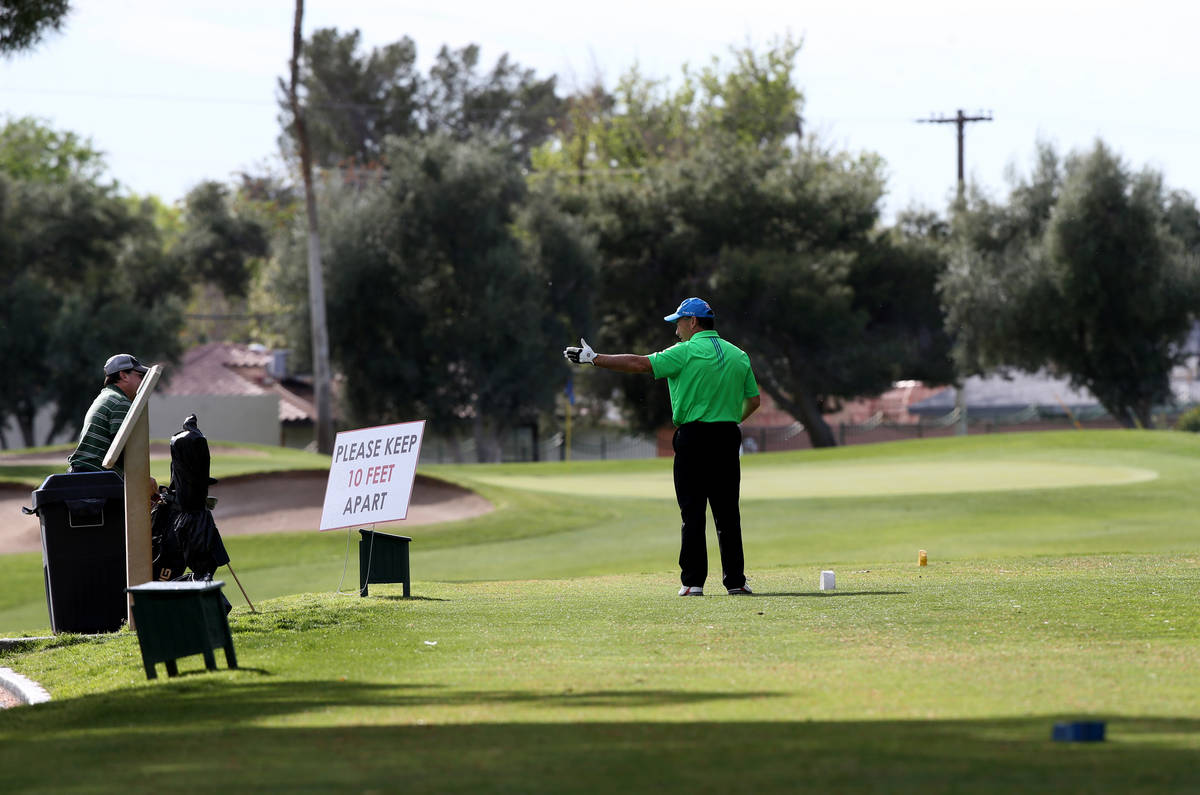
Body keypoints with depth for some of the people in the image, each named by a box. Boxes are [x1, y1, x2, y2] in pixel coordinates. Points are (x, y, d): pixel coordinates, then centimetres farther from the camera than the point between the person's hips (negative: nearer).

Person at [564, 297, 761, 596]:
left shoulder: (686, 352, -7)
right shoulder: (739, 355, 10)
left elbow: (639, 363, -11)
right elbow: (753, 400, 15)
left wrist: (594, 359, -6)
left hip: (693, 438, -5)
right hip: (728, 438, 5)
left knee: (693, 514, -2)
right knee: (728, 513, 6)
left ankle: (693, 581, -4)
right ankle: (735, 580, 4)